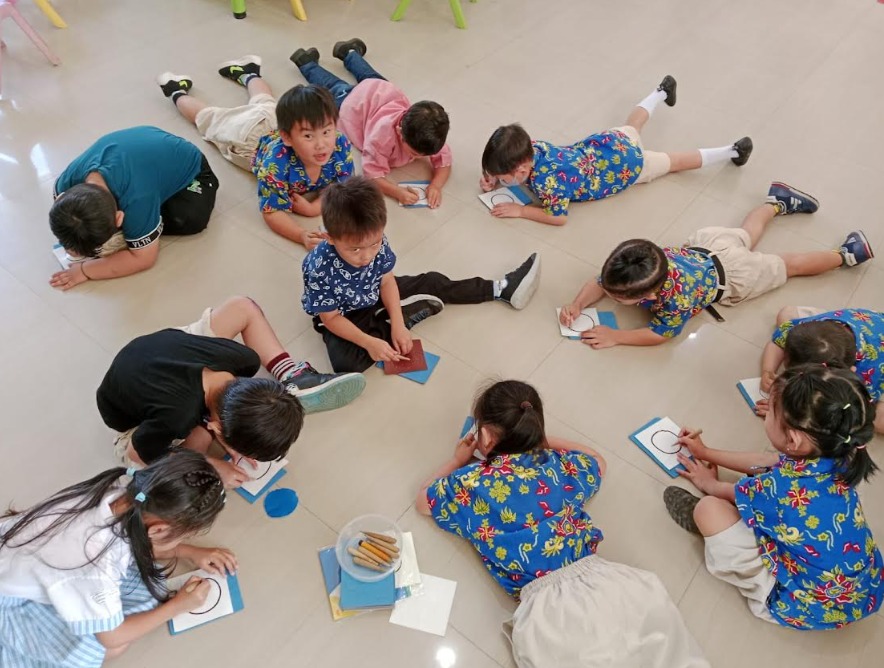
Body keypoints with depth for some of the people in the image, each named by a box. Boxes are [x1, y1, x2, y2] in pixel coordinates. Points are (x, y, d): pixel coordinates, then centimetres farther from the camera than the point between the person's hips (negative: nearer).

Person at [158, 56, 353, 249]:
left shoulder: (340, 146, -42)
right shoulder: (277, 162, -52)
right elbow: (272, 213, -47)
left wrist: (312, 208, -48)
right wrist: (303, 235, -67)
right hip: (249, 133, -3)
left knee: (265, 104, 36)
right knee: (214, 118, 27)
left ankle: (247, 74, 62)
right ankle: (178, 91, 53)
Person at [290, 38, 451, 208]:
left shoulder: (428, 133, -41)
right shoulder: (383, 133, -51)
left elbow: (444, 162, -35)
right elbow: (373, 174, -49)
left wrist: (436, 185, -55)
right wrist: (398, 192, -66)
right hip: (350, 102, -3)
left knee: (369, 78, 37)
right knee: (335, 89, 30)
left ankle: (350, 52, 59)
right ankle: (307, 62, 54)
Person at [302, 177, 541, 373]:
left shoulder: (377, 242, -22)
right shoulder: (319, 269, -35)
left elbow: (387, 280, -8)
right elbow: (331, 318, -24)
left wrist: (397, 324, -18)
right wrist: (368, 342, -34)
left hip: (375, 296, 5)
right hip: (344, 319, -4)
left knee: (433, 283, 1)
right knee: (346, 363, -32)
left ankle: (502, 289, 18)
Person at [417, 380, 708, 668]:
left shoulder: (470, 483, 7)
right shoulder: (561, 465, 15)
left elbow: (423, 501, 29)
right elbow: (597, 460, 40)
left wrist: (457, 460, 43)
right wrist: (539, 437, 45)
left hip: (547, 603, -4)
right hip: (603, 578, 4)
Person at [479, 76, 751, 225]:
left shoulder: (548, 180, -38)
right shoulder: (529, 148, -17)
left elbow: (559, 217, -30)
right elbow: (505, 160, 4)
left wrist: (519, 210, -31)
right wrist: (491, 178, -15)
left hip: (628, 162, -7)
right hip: (610, 143, 7)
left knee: (673, 162, 13)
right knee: (629, 127, 37)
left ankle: (731, 151, 26)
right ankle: (662, 91, 58)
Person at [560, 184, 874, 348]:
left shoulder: (675, 298, -46)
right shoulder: (623, 268, -31)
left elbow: (660, 334, -34)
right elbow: (597, 284, -17)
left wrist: (615, 336, -42)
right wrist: (576, 305, -36)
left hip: (730, 273, -5)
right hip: (704, 244, 5)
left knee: (786, 265, 19)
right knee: (744, 235, 35)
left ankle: (845, 254, 38)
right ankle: (777, 202, 55)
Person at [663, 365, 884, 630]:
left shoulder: (777, 488, -31)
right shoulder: (833, 460, -12)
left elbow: (734, 494, -5)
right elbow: (767, 462, 8)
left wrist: (707, 483, 18)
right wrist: (708, 453, 19)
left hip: (806, 606, -7)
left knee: (709, 508, -14)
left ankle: (708, 524, 18)